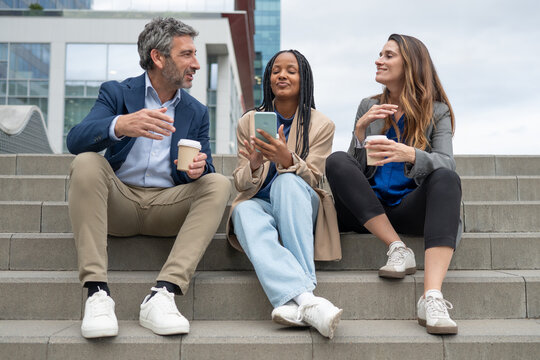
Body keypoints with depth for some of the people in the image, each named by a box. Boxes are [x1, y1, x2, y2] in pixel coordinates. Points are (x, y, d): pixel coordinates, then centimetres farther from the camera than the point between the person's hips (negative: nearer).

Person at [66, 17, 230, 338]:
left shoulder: (197, 112, 12)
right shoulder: (116, 93, 4)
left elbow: (206, 167, 7)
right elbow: (75, 140, -13)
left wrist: (200, 168, -20)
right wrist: (120, 126, -35)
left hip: (167, 205, 2)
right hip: (118, 201, -1)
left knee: (218, 183, -22)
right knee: (86, 162, -28)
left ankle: (163, 294, -35)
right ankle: (97, 293, -34)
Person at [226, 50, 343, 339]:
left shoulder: (321, 125, 3)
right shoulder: (249, 121, 6)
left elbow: (311, 179, -7)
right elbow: (240, 183, 3)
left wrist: (287, 159, -29)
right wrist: (254, 165, -22)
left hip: (300, 207, -1)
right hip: (260, 203, 1)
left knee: (287, 181, -36)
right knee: (245, 211, -36)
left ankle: (293, 301, -44)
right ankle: (306, 299, -55)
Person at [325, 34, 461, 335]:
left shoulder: (437, 112, 8)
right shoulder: (369, 107, 14)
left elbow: (446, 162, -10)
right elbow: (356, 168, 5)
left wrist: (410, 155, -31)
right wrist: (361, 129, -13)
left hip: (409, 207, -1)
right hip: (366, 213, 2)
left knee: (447, 179, -32)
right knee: (337, 161, -24)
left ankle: (432, 297, -44)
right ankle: (398, 249, -26)